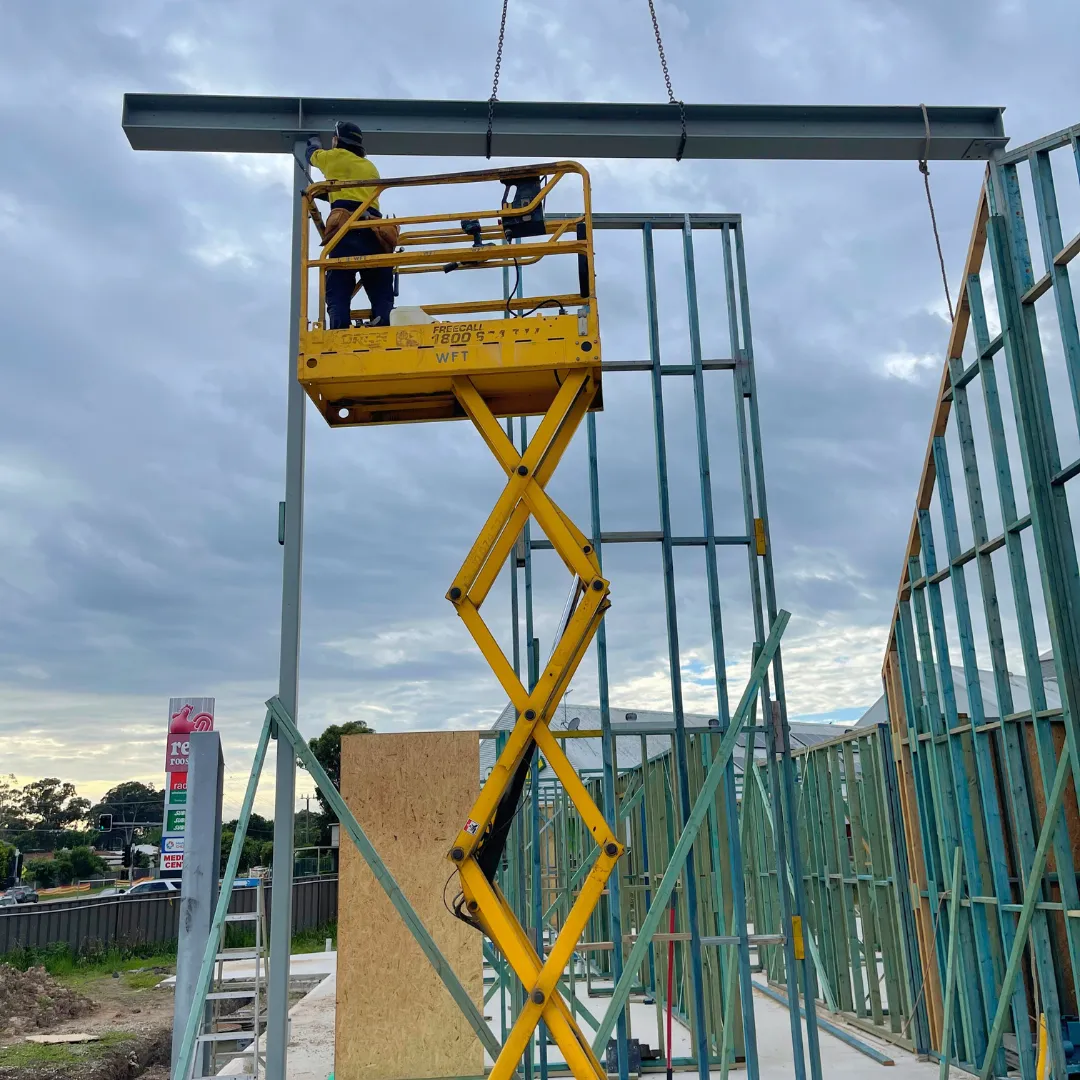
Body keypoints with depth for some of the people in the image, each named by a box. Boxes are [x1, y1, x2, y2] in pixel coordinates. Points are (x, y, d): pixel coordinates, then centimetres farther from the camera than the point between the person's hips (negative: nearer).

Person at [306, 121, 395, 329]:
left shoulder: (336, 157, 19)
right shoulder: (371, 167, 32)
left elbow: (312, 155, 40)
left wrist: (314, 142, 63)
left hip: (346, 229, -4)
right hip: (374, 232, 4)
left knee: (338, 293, -12)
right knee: (382, 297, -2)